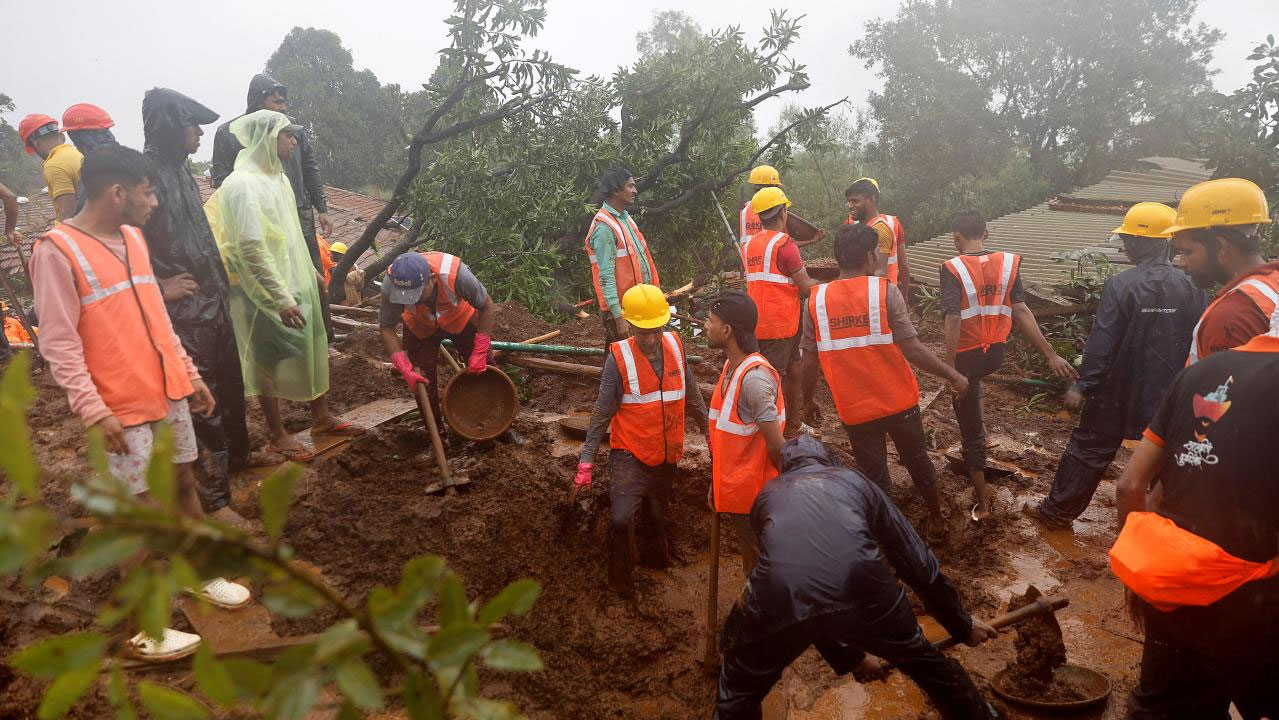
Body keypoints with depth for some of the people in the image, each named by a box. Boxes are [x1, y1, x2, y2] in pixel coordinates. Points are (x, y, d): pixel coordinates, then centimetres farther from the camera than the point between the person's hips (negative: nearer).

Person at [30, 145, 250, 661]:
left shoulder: (133, 238, 8)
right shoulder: (56, 250, -14)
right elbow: (58, 343, -16)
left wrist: (189, 374, 17)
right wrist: (92, 409, -22)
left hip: (168, 391, 7)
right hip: (122, 407, -7)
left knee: (184, 483, 17)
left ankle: (203, 573, 35)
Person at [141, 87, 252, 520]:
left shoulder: (180, 171, 10)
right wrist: (158, 285, -17)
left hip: (214, 302, 9)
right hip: (183, 311, -9)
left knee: (230, 384, 22)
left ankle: (235, 456, 43)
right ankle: (213, 496, 10)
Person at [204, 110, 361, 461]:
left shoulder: (277, 177, 9)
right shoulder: (243, 185, -20)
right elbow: (252, 249, -26)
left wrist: (311, 274, 22)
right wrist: (281, 299, -27)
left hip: (294, 282, 9)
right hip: (266, 291, -9)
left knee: (311, 347, 15)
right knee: (270, 359, 3)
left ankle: (321, 417, 29)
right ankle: (276, 434, 17)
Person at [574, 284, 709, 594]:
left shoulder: (676, 345, -5)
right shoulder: (619, 357, -18)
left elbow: (691, 396, 8)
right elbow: (602, 413, -12)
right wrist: (586, 461, -12)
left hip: (667, 453, 4)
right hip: (630, 454, -4)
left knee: (657, 513, 22)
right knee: (622, 519, -18)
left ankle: (658, 554, 51)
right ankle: (620, 578, 8)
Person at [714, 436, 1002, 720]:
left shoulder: (767, 496, 32)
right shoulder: (855, 481, 30)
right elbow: (916, 560, 32)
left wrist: (849, 656, 48)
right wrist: (962, 625, 46)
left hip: (781, 598, -1)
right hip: (860, 588, 1)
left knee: (737, 692, 29)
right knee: (922, 659, 35)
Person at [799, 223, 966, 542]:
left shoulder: (816, 300, -7)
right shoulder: (885, 291, -13)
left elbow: (809, 362, -4)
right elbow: (912, 349, -16)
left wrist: (808, 399, 11)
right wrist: (953, 375, -4)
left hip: (854, 410, 0)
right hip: (898, 401, 0)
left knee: (874, 477, 15)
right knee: (917, 461, 23)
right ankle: (936, 521, 42)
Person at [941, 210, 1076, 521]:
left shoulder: (952, 269, -16)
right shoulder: (1008, 262, -3)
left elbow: (953, 320, -24)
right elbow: (1021, 312, -9)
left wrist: (950, 369, -23)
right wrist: (1051, 355, -8)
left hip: (967, 356, -5)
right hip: (995, 354, 6)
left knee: (971, 430, 7)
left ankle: (982, 501, 15)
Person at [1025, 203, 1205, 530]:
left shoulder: (1121, 285, -16)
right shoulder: (1190, 287, -4)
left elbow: (1102, 343, -18)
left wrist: (1083, 385, -13)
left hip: (1117, 391, -3)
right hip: (1168, 394, 3)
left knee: (1089, 449, 9)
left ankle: (1056, 512, 20)